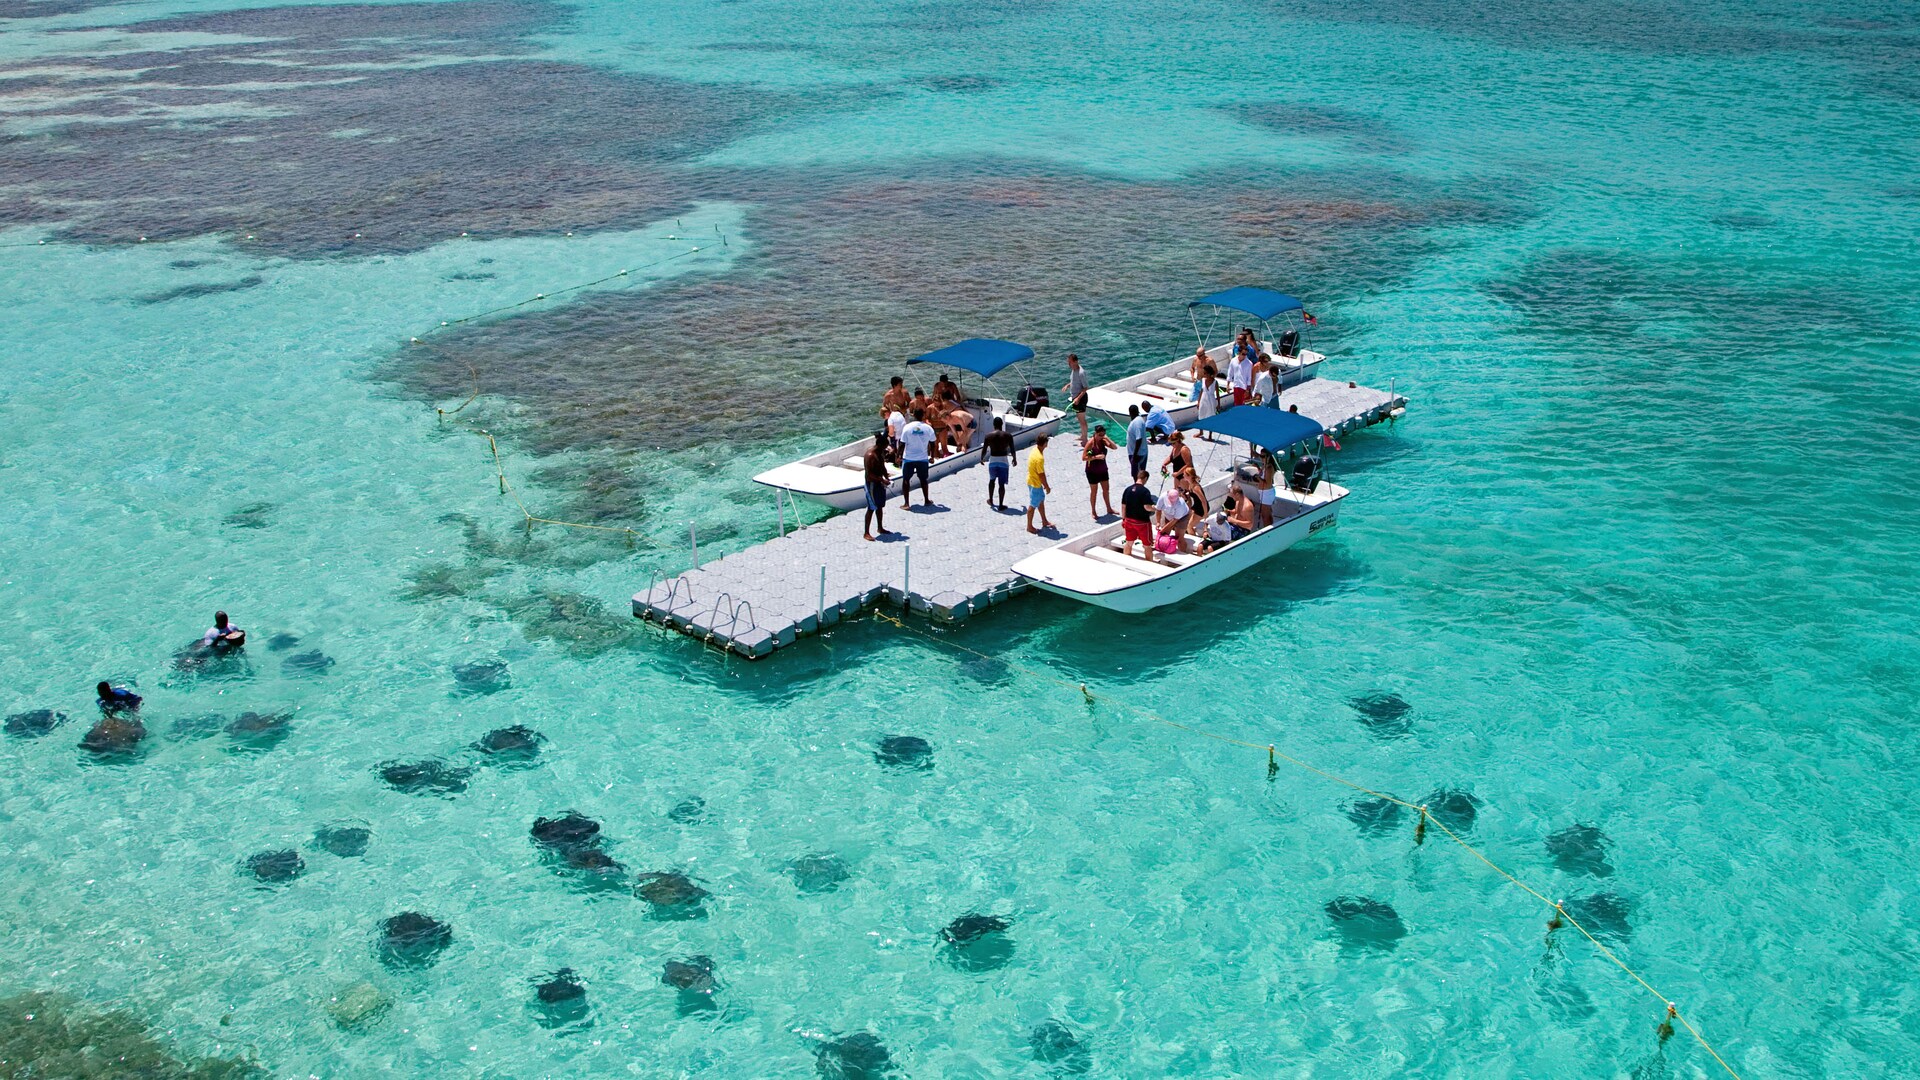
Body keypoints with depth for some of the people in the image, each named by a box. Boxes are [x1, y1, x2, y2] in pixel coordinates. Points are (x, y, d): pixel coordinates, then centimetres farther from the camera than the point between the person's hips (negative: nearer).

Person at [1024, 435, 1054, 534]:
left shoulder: (1035, 450, -2)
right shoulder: (1039, 458, -32)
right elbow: (1041, 474, -25)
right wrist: (1047, 486, -12)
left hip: (1035, 481, 10)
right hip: (1034, 483, -10)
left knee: (1041, 500, 23)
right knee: (1033, 505, 4)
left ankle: (1044, 522, 37)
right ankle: (1029, 526, 16)